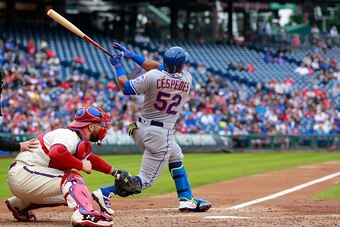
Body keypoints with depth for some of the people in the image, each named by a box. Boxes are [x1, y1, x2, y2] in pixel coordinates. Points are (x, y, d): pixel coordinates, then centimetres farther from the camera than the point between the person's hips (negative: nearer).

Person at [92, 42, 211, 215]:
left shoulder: (153, 77, -12)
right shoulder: (187, 79, -6)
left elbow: (125, 87, -5)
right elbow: (158, 67, 4)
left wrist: (118, 66, 9)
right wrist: (131, 55, 5)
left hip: (141, 130, 4)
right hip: (162, 135, -4)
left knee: (176, 156, 27)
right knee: (146, 180, 0)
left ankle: (187, 200, 25)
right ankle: (105, 193, -19)